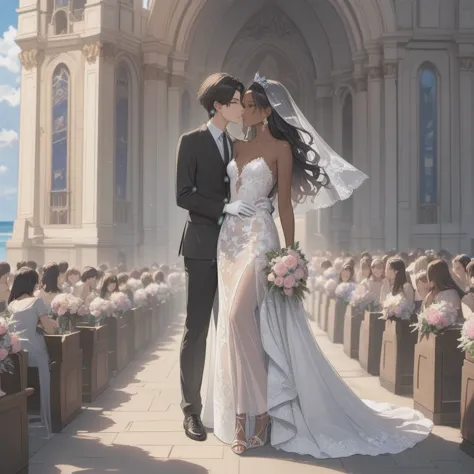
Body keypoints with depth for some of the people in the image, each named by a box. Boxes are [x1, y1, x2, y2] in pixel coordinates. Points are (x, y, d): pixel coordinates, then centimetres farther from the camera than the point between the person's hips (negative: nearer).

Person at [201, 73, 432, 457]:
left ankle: (256, 415, -9)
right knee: (234, 325, 6)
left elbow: (285, 205, -6)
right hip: (230, 239, 7)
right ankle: (241, 415, 16)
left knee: (238, 318, -20)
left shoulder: (280, 148, -2)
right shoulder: (238, 146, 16)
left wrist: (291, 254, -9)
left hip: (258, 239, -7)